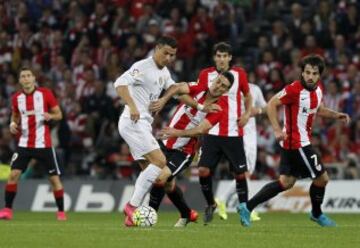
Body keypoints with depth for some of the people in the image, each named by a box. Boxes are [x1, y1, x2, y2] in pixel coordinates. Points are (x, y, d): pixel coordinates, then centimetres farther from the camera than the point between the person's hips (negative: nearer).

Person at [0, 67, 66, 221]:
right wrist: (13, 124, -1)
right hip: (24, 143, 2)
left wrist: (50, 116, -21)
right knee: (14, 174, -9)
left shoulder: (45, 94, -4)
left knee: (54, 178, 0)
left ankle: (61, 212, 12)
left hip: (43, 144, -2)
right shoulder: (16, 98, 5)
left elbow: (59, 115, 1)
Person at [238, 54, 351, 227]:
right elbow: (272, 104, -19)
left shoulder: (318, 88, 5)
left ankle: (247, 207, 11)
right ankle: (317, 214, 26)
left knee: (286, 182, 12)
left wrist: (336, 115, 8)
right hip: (297, 144, -9)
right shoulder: (294, 90, -21)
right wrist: (277, 130, -25)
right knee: (321, 178, 2)